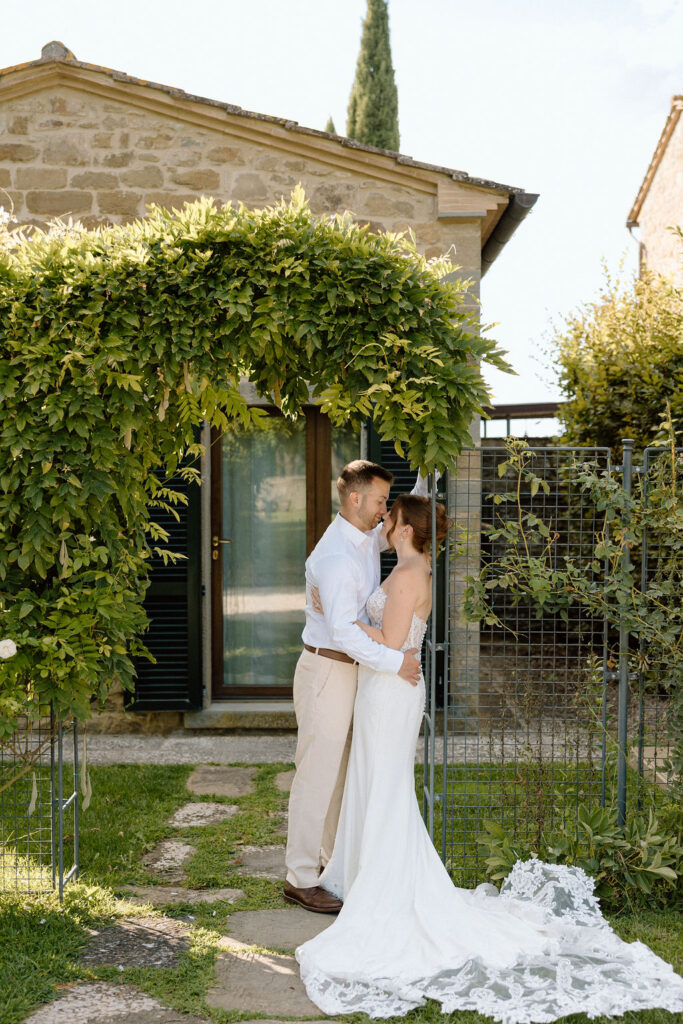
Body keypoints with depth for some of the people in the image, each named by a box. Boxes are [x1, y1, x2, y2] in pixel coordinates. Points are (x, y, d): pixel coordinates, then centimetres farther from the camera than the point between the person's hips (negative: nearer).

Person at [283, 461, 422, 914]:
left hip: (352, 670, 10)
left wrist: (425, 480, 8)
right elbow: (343, 631, -31)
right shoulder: (335, 557, -24)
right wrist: (394, 661, -30)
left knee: (344, 771, 18)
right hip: (328, 670, -10)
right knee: (318, 774, -2)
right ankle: (300, 879, 7)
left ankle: (336, 860, 31)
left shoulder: (367, 538, 6)